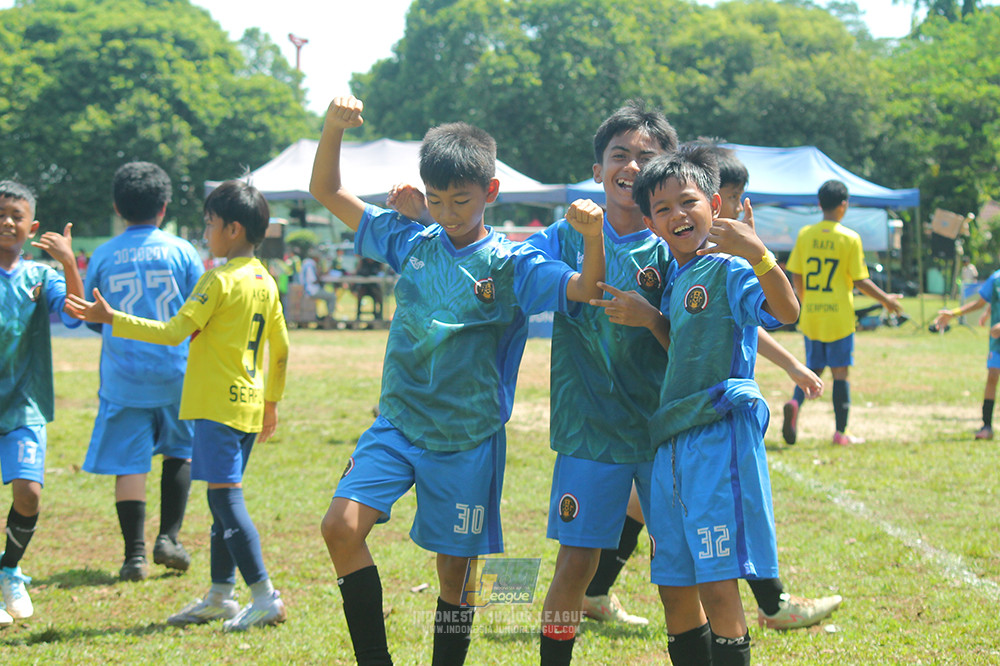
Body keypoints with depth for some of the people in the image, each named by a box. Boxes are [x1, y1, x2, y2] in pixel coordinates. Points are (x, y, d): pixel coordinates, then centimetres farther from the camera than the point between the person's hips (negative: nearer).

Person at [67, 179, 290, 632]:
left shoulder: (220, 280, -13)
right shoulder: (266, 283, 11)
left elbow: (175, 332, -18)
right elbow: (281, 349, 18)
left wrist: (111, 318, -15)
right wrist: (271, 403, 28)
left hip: (218, 404, -9)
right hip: (249, 404, 9)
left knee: (226, 495, -9)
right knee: (225, 498, 14)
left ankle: (265, 596, -13)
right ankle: (220, 596, 19)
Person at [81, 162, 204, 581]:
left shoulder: (104, 256, 0)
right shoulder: (180, 251, -3)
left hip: (124, 377, 0)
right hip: (177, 373, 0)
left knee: (128, 463, 3)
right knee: (179, 451, 19)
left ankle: (135, 554, -1)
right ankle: (168, 537, 12)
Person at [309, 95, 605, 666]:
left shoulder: (512, 266, -4)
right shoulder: (411, 243, 6)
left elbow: (586, 289, -18)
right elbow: (327, 192, 11)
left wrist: (593, 236, -37)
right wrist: (334, 127, -6)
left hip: (467, 441, -2)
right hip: (397, 426, 3)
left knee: (455, 573, 5)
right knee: (342, 526, -18)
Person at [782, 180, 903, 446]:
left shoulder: (805, 234, 2)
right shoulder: (850, 239, -8)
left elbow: (796, 277, 6)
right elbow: (860, 281, -7)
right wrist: (885, 299, 8)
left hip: (810, 316, 3)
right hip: (839, 316, -3)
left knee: (813, 367, 14)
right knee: (840, 372, 4)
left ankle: (795, 403, -15)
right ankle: (841, 432, 7)